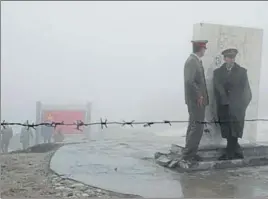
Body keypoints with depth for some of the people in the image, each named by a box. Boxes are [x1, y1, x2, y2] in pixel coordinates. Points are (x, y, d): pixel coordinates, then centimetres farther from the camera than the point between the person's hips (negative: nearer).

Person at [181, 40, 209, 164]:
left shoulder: (195, 61, 14)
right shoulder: (192, 61, -16)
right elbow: (189, 81, -26)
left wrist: (200, 95, 11)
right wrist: (199, 96, -19)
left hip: (197, 101, 10)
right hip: (196, 101, -10)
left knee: (193, 127, 14)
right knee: (197, 128, -9)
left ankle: (190, 153, 22)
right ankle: (187, 155, -5)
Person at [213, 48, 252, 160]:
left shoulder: (242, 71, 5)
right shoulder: (217, 72, 8)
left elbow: (246, 90, 3)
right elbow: (217, 90, 3)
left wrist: (242, 105, -5)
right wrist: (224, 101, -6)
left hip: (236, 108, -2)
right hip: (224, 108, 2)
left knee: (233, 132, -4)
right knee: (228, 133, 4)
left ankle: (229, 154, 6)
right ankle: (237, 152, 19)